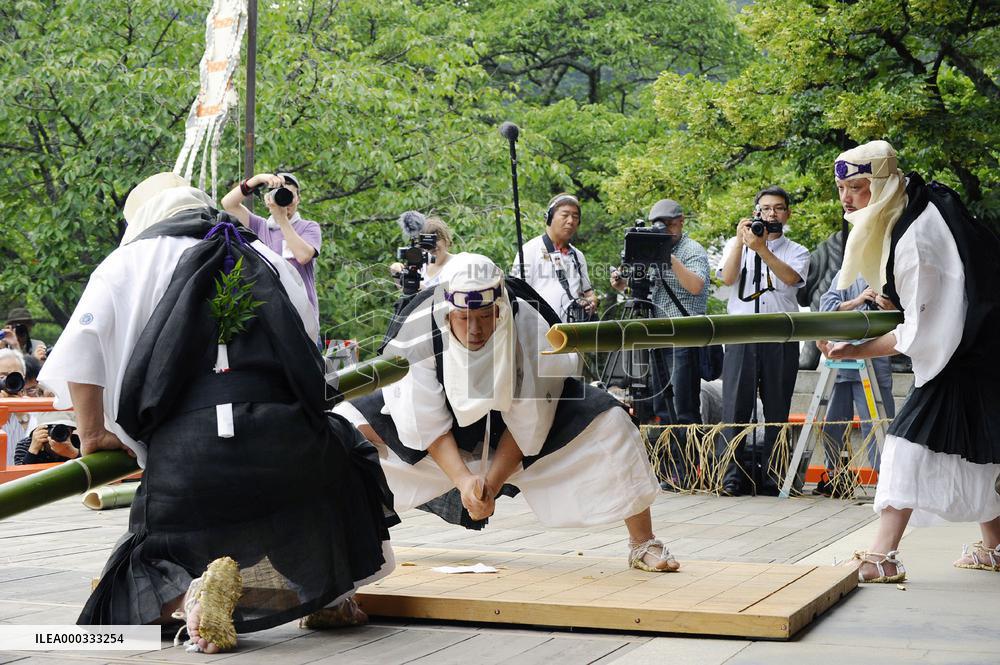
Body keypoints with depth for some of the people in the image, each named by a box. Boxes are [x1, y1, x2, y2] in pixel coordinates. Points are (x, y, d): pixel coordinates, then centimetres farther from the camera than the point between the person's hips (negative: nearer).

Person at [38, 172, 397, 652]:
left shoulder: (130, 262, 14)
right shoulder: (269, 261, 24)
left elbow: (79, 350, 2)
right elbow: (308, 344, 23)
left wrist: (92, 434, 10)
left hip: (185, 451, -2)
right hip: (289, 444, 2)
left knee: (148, 577, 17)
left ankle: (195, 593, -19)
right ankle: (327, 592, 16)